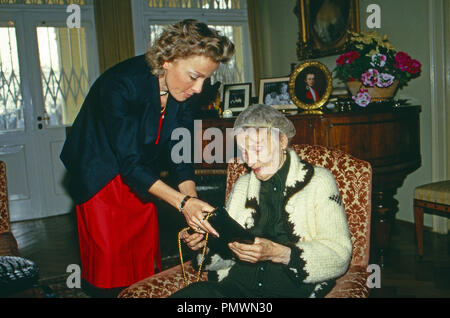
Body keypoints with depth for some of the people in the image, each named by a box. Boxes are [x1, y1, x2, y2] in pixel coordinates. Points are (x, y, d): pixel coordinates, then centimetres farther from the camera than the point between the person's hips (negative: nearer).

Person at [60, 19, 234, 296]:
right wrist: (183, 202, -40)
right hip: (100, 177, -5)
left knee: (146, 258, 7)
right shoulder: (121, 84, -32)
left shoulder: (185, 93, -13)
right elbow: (129, 163, -33)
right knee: (109, 259, -3)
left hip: (141, 176, 6)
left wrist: (192, 202, -24)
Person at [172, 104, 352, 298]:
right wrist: (207, 243, -3)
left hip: (292, 289, -3)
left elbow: (340, 255, -7)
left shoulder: (318, 182, 4)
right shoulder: (242, 185, 19)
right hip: (236, 285, 4)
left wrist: (277, 253, -19)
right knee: (182, 295, -25)